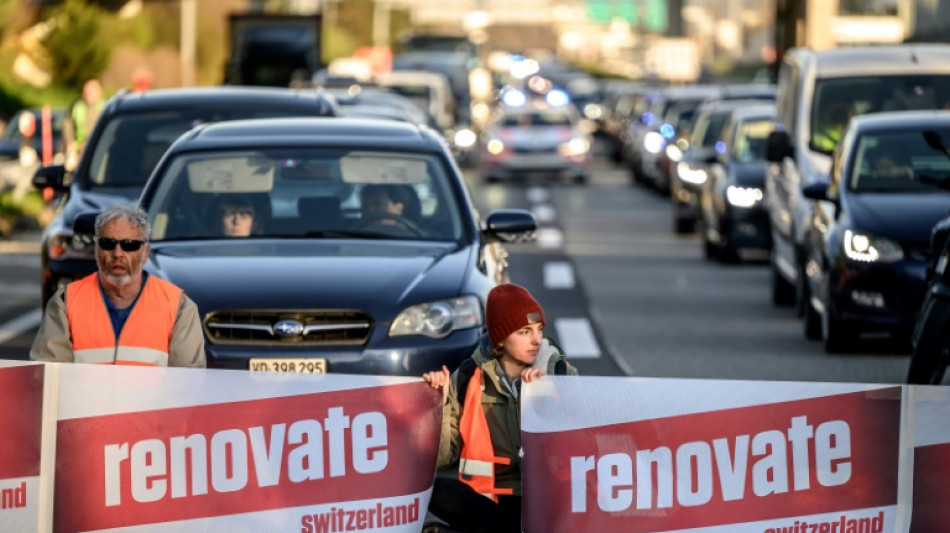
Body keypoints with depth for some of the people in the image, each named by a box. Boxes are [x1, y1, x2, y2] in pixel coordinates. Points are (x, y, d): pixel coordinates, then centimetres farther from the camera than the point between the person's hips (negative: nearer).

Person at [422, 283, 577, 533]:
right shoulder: (469, 376, 4)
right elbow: (441, 458, 4)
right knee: (429, 487, -30)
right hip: (485, 497, 1)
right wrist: (438, 406, -10)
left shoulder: (560, 374, 5)